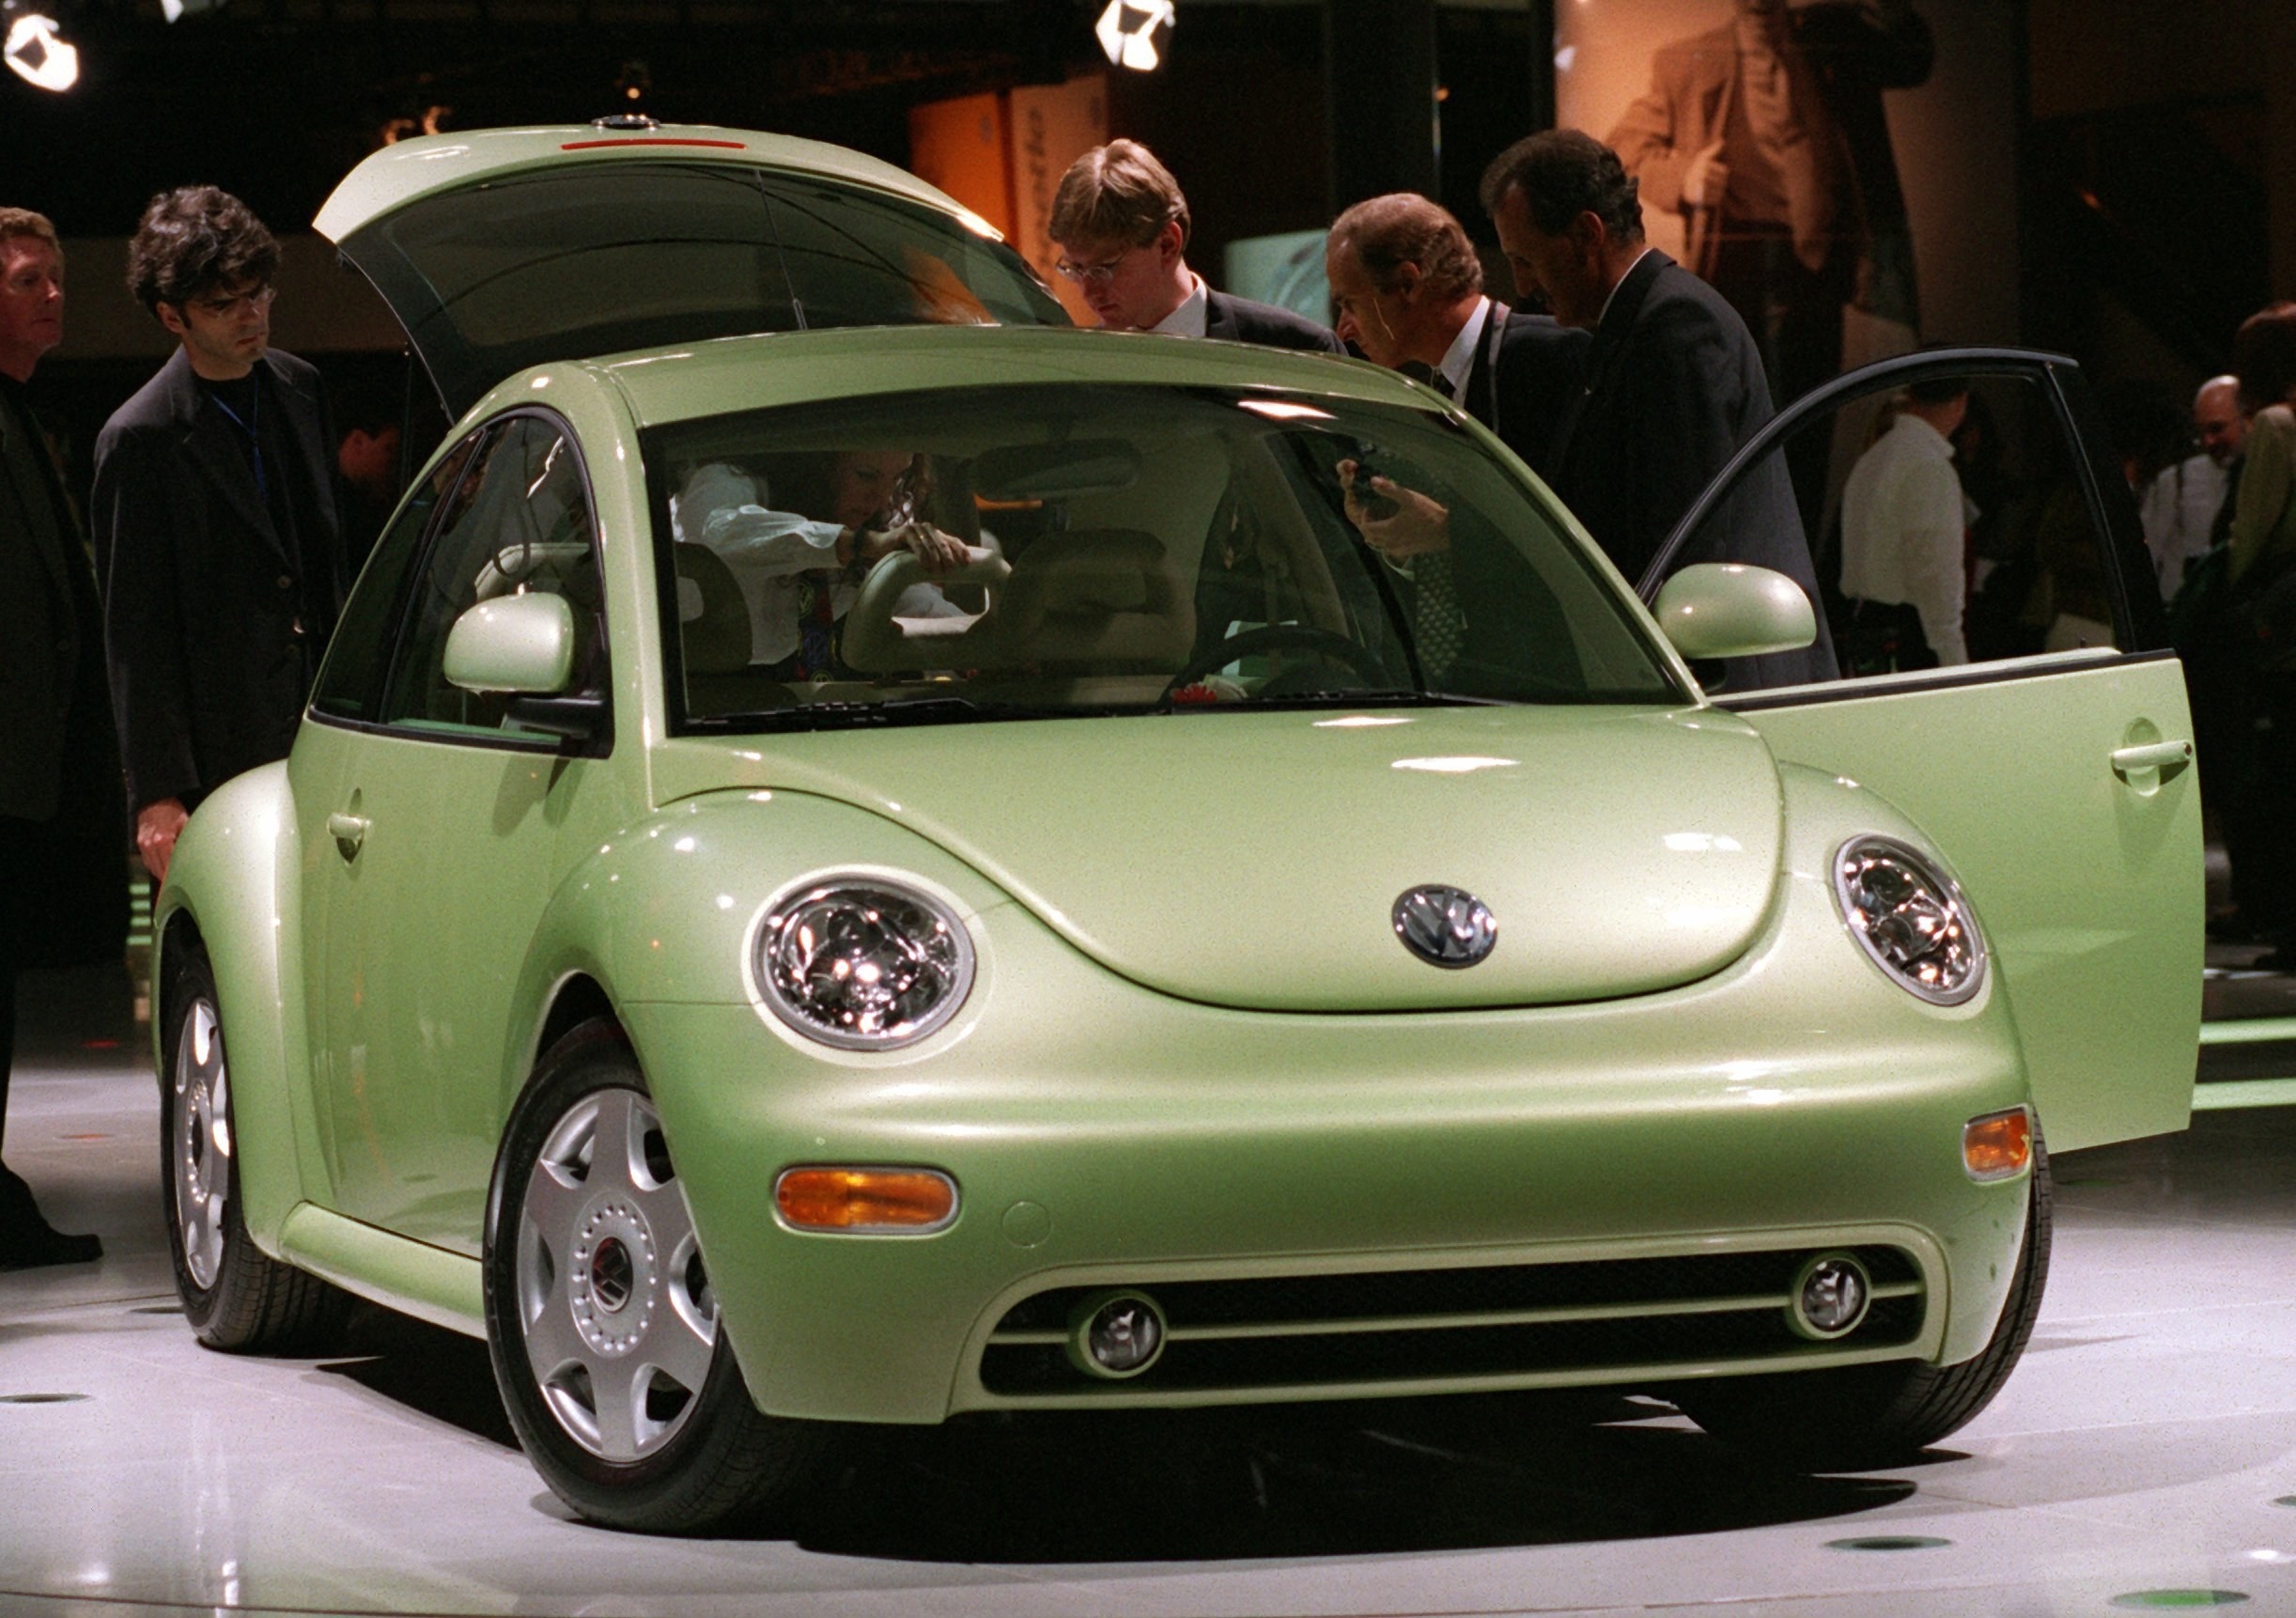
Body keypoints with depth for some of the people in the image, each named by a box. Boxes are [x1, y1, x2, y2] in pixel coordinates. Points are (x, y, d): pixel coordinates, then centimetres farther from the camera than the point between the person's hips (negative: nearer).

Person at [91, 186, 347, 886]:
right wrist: (158, 793, -13)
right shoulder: (139, 440, -10)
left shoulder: (300, 389, 11)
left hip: (322, 731, 6)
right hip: (220, 758, -6)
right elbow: (136, 636, -9)